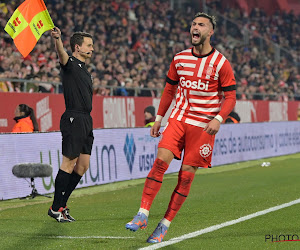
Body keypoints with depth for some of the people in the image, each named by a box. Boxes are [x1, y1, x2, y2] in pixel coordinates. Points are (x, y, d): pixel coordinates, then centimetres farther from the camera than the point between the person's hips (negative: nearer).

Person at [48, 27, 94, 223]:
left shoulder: (84, 70, 22)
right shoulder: (70, 64, -5)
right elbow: (62, 54, -28)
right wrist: (57, 39, -50)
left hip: (86, 120, 9)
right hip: (74, 118, -9)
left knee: (83, 165, 7)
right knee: (69, 163, -8)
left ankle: (62, 204, 14)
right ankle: (56, 208, -1)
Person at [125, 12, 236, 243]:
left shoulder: (221, 63, -4)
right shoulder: (180, 58, 8)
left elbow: (230, 97, -4)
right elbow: (169, 89, 18)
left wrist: (218, 118, -20)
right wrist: (159, 117, 13)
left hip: (203, 126, -3)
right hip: (178, 119, 3)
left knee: (186, 175, -3)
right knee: (161, 161, -15)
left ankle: (165, 225, 5)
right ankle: (143, 214, -14)